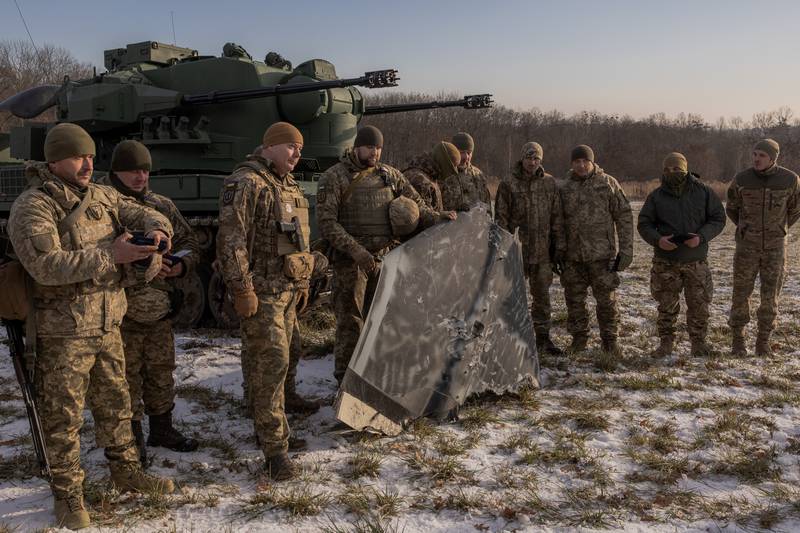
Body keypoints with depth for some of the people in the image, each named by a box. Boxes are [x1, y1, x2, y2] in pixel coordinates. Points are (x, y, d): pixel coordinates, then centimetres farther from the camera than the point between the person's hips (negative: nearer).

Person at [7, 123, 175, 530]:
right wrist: (109, 256, -28)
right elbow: (46, 266, -25)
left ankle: (125, 470, 36)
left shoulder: (102, 196, 7)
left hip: (108, 325, 7)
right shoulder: (32, 207, -14)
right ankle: (67, 494, 22)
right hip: (63, 333, -6)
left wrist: (156, 227, -22)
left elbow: (137, 212, 4)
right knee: (64, 417, 6)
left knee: (116, 404, 19)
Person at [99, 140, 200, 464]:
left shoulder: (162, 205, 12)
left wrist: (181, 264, -4)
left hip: (160, 310, 5)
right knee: (128, 377, 5)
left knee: (161, 373, 16)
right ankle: (132, 436, 20)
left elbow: (189, 242, 17)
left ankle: (161, 428, 32)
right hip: (121, 310, -5)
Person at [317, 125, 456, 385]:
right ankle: (346, 380, 12)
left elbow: (415, 203, 14)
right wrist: (355, 250, -19)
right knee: (350, 322, 0)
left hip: (385, 256, 5)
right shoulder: (334, 177, -3)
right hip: (351, 261, -5)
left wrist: (436, 218, -7)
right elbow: (326, 222, -9)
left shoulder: (390, 174, 11)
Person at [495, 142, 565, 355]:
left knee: (542, 296, 10)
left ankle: (543, 338, 20)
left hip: (543, 252, 3)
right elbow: (501, 218, -3)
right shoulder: (508, 185, -3)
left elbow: (557, 218, 7)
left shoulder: (549, 183, 5)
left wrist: (559, 248, 4)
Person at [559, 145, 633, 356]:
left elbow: (624, 217, -1)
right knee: (574, 299, 9)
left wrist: (626, 249, -6)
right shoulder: (565, 188, 8)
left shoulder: (608, 184, -1)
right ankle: (579, 338, 21)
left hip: (601, 253, -3)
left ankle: (609, 339, 15)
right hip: (572, 255, 3)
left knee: (606, 299, 3)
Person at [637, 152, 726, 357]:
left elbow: (718, 219, 2)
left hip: (696, 261, 0)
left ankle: (698, 342, 19)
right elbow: (643, 224, 2)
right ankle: (666, 342, 19)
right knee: (667, 305, 6)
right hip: (666, 261, 0)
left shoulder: (703, 192, -1)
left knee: (699, 304, 4)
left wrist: (701, 237, -15)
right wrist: (657, 240, -17)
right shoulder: (656, 196, 0)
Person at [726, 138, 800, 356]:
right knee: (741, 294, 1)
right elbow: (731, 208, 12)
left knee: (770, 295, 3)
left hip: (775, 247, 0)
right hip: (747, 246, 0)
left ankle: (763, 342, 16)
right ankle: (737, 341, 15)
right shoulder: (741, 179, -8)